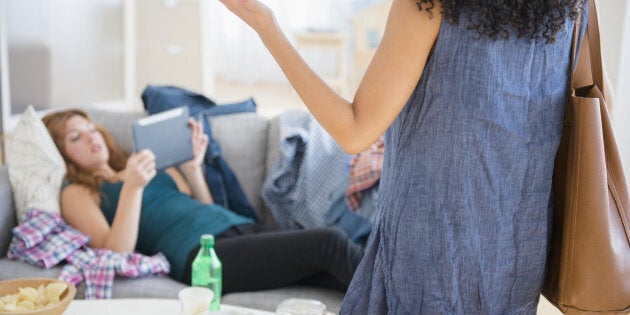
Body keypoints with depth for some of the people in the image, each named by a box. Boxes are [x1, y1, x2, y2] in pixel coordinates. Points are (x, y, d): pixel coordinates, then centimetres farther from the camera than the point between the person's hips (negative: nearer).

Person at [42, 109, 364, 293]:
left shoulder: (142, 166, 30)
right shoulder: (78, 193, 13)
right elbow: (116, 252, -6)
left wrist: (193, 168, 13)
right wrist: (132, 187, -15)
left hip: (241, 226, 7)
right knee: (330, 242, -24)